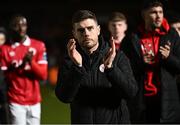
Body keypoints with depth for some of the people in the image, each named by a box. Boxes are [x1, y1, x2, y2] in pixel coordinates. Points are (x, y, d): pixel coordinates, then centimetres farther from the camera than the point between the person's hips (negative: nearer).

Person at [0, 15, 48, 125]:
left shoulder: (38, 46, 3)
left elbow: (43, 75, -1)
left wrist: (31, 62, -18)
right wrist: (20, 66, -18)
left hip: (34, 101, 3)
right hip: (16, 102, -3)